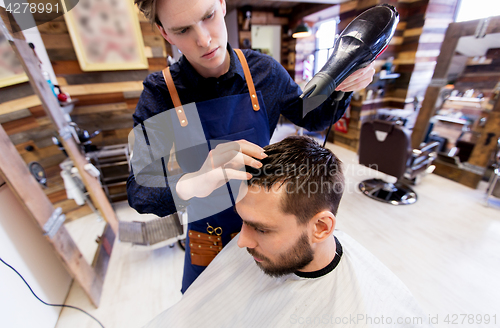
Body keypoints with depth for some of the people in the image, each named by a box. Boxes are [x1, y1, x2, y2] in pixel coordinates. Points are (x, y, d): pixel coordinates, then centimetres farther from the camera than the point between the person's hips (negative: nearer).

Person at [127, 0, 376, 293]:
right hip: (208, 239, 0)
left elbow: (313, 119, 4)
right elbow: (139, 192, -20)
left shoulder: (264, 71, -11)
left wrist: (342, 88, -15)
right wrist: (192, 184, -41)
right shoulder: (160, 94, -16)